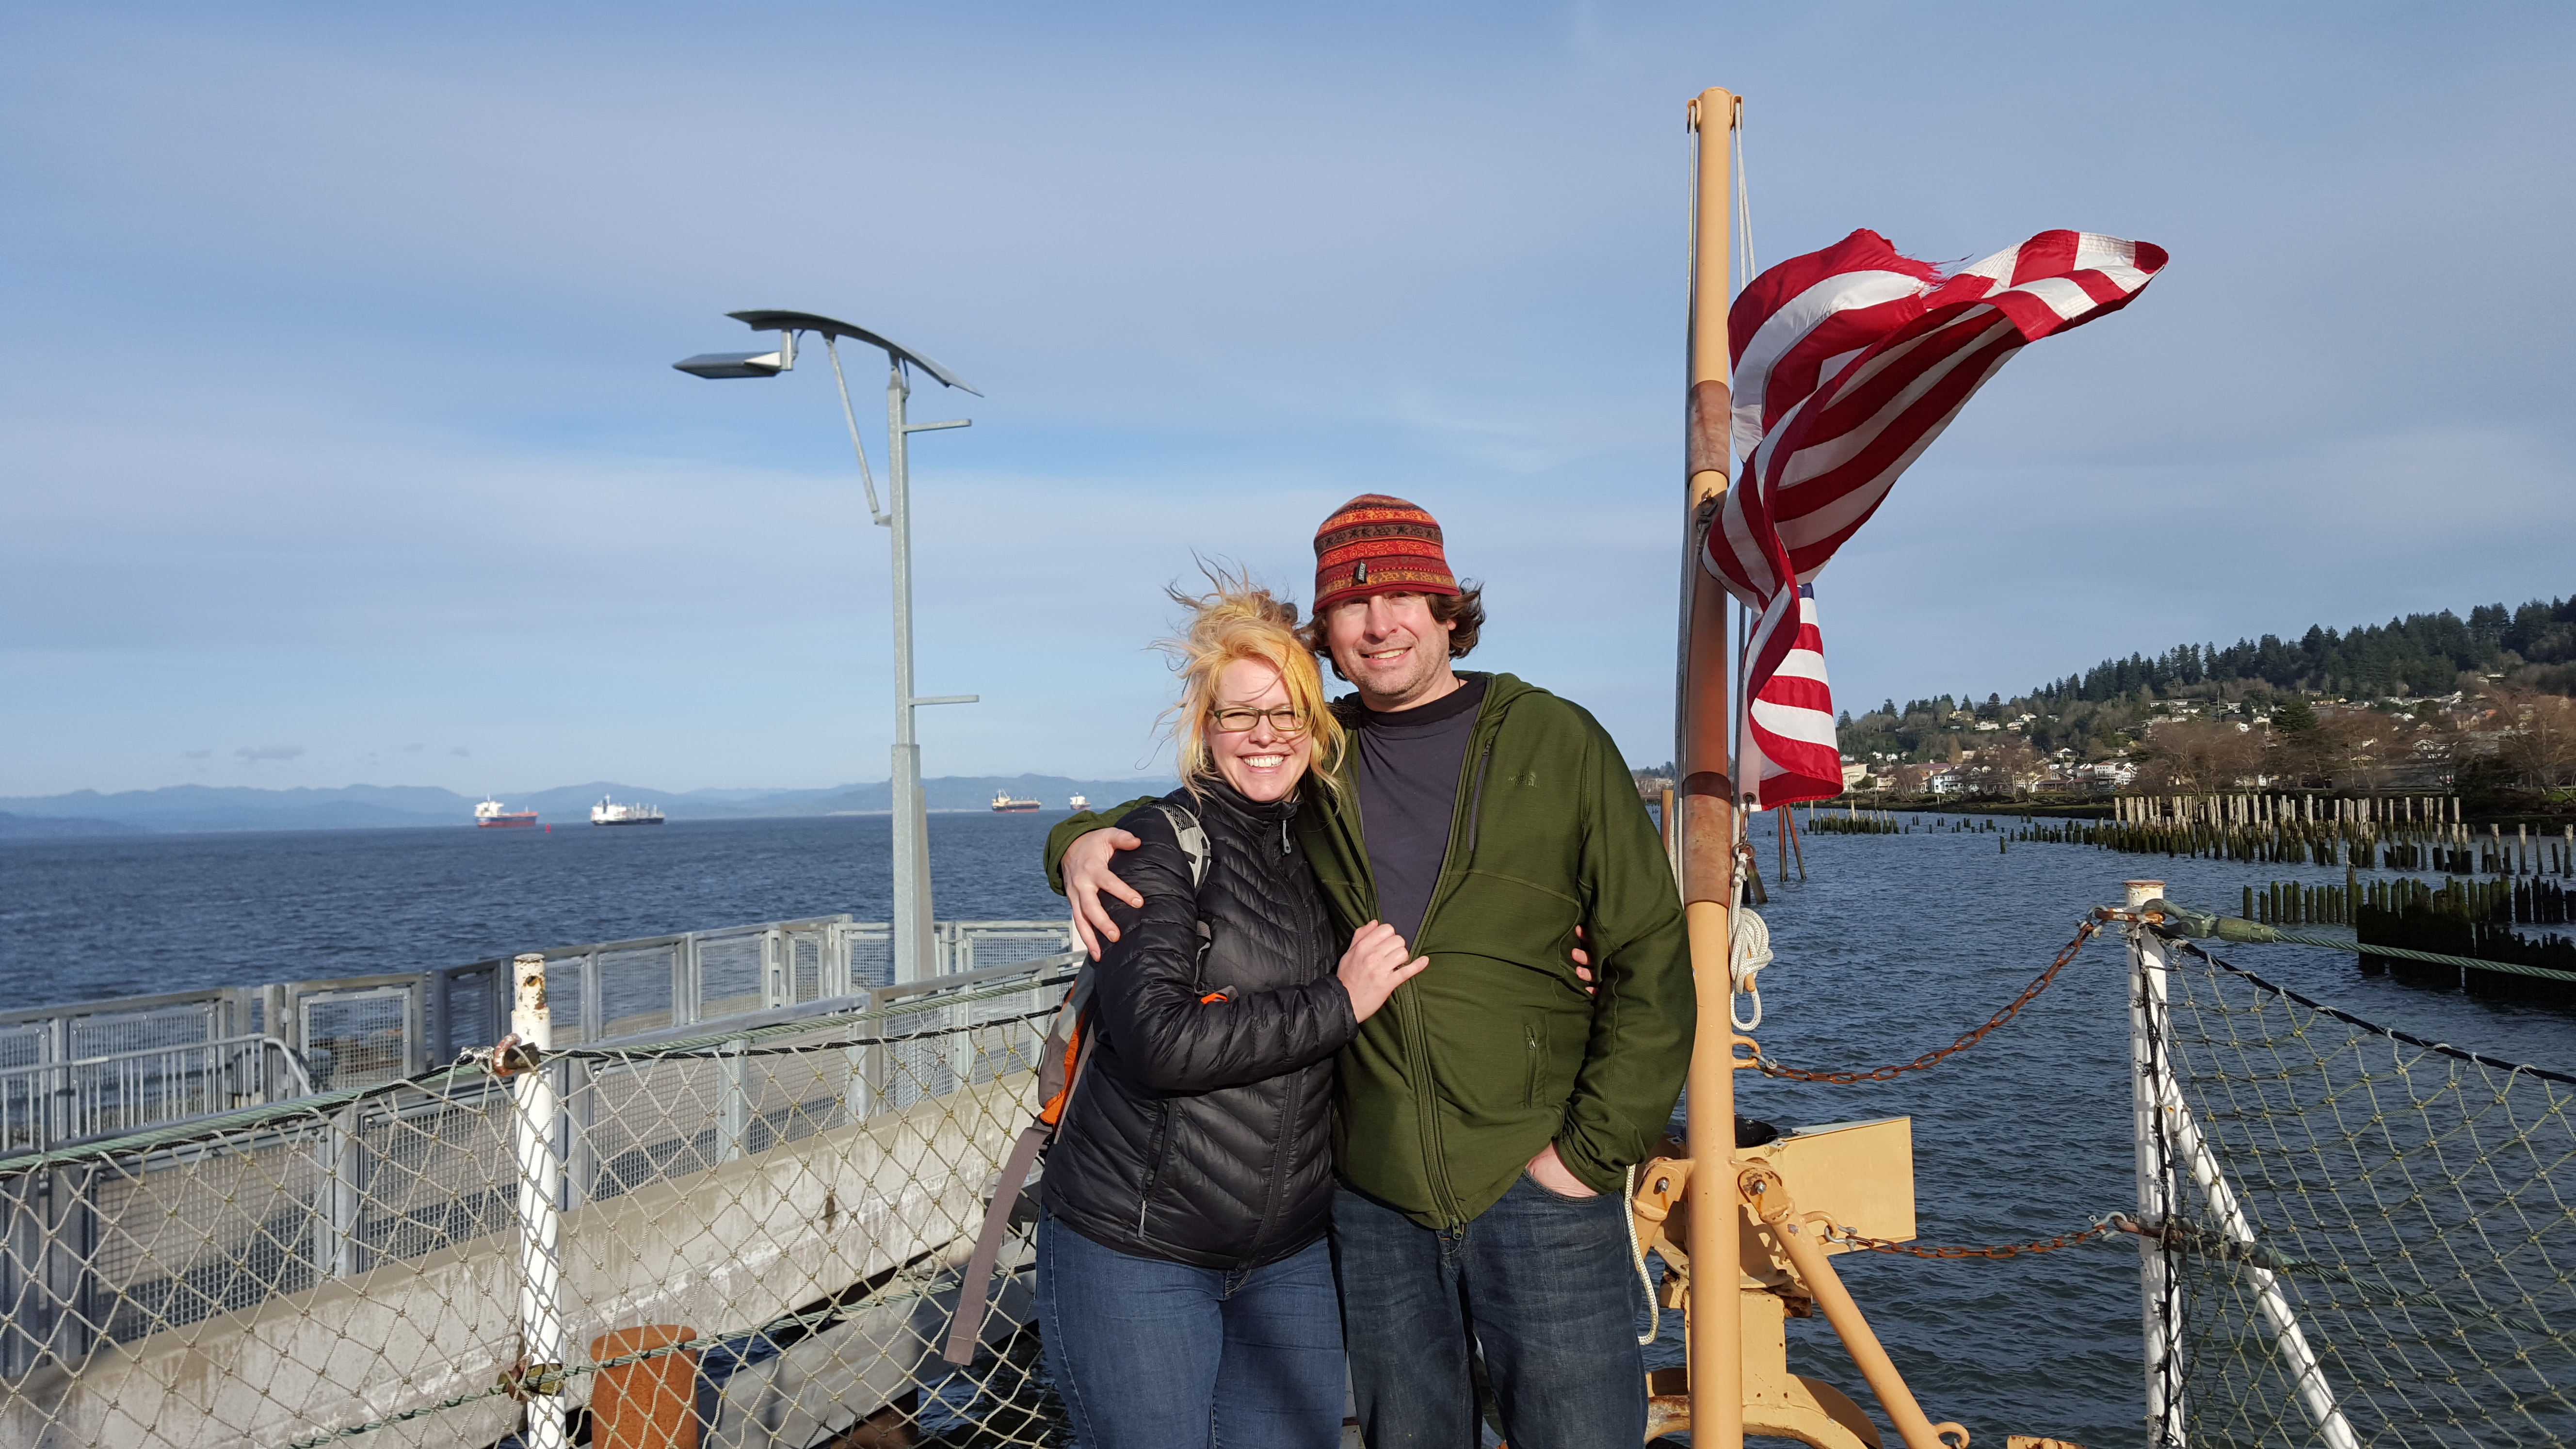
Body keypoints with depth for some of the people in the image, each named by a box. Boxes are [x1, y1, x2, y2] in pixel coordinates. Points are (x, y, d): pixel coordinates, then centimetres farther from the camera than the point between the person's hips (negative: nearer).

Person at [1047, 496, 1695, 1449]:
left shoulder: (1555, 743, -2)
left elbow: (1651, 960, -3)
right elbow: (1162, 830, 19)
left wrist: (1592, 1149, -8)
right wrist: (1081, 843, -5)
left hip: (1536, 1190, -2)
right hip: (1372, 1200, 3)